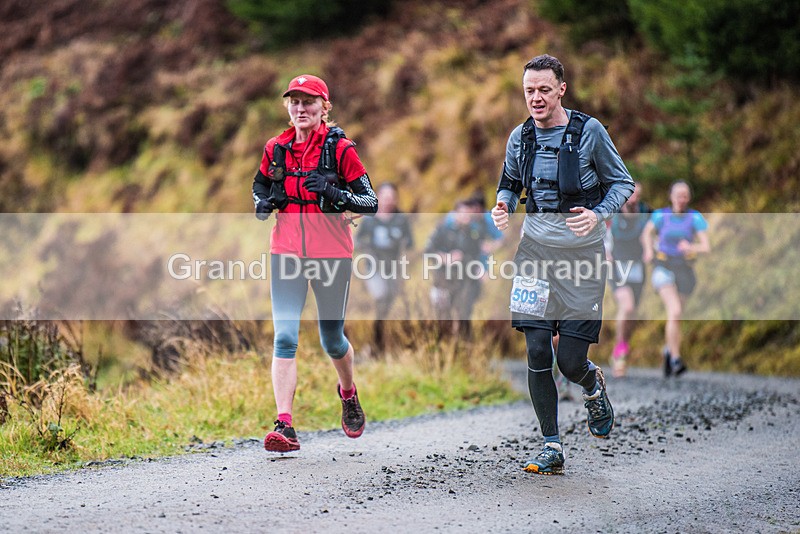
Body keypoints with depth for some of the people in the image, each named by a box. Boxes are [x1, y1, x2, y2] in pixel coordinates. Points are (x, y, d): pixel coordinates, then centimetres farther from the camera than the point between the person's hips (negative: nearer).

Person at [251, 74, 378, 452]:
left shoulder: (339, 148, -6)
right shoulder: (276, 149, 5)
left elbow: (371, 203, -6)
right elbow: (260, 185, 23)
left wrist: (335, 193, -24)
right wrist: (263, 204, -1)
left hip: (331, 252, -2)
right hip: (287, 252, 2)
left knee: (331, 338, 11)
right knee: (284, 337, -12)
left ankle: (348, 393, 44)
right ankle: (285, 428, -16)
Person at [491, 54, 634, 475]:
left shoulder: (589, 131, -6)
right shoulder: (520, 138, 6)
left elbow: (622, 183, 2)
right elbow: (509, 183, 21)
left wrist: (598, 214, -17)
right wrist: (502, 205, -1)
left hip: (581, 254, -3)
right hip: (535, 250, 3)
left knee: (570, 361, -7)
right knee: (537, 354, -4)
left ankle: (593, 386, 32)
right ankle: (551, 449, 8)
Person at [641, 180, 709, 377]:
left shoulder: (696, 218, -7)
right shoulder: (660, 215, -5)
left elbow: (706, 247, -13)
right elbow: (647, 232, 14)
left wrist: (691, 247, -32)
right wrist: (649, 249, -4)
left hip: (684, 270, 2)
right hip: (663, 268, -2)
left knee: (675, 316, 14)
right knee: (675, 311, -23)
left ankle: (669, 350, 43)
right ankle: (675, 359, -17)